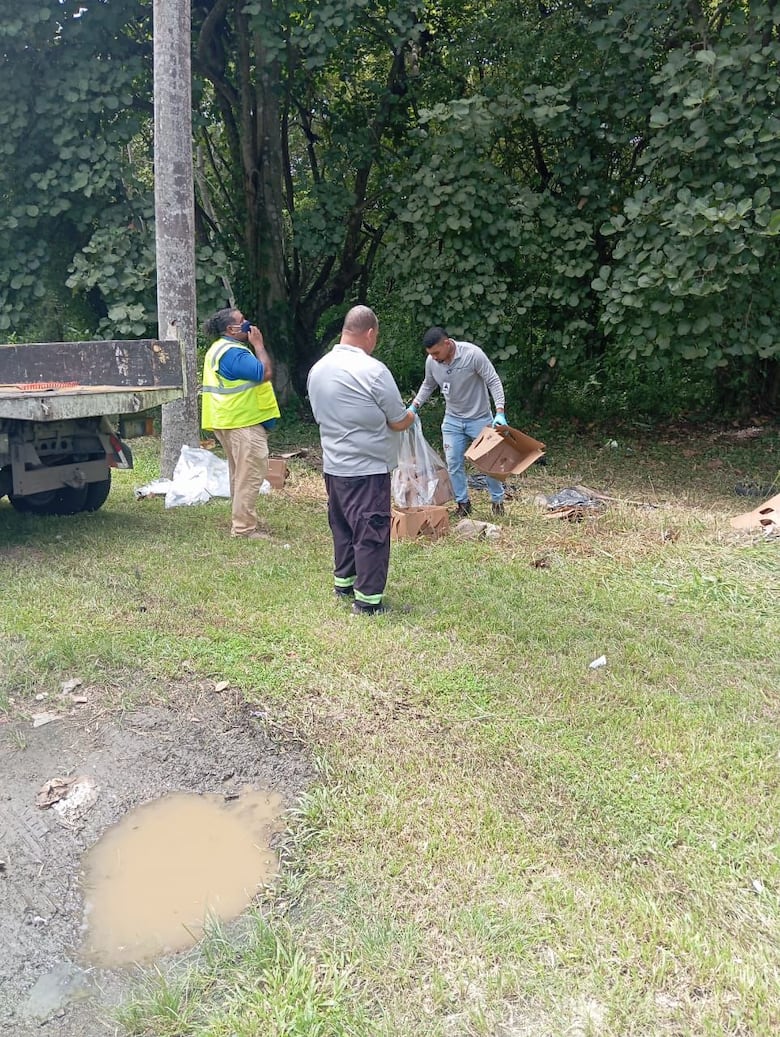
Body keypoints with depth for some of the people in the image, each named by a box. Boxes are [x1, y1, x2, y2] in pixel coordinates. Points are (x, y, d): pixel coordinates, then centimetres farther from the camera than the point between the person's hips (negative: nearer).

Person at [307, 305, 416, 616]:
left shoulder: (317, 370, 5)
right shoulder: (373, 371, -17)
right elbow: (399, 422, -10)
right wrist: (410, 415, 14)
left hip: (333, 465, 7)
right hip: (368, 468, -7)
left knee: (342, 525, 20)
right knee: (371, 532, 1)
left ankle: (344, 582, 32)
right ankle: (368, 599, 7)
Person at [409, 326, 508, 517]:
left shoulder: (473, 354, -24)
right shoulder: (431, 361, -10)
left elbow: (493, 381, -19)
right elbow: (428, 386, 10)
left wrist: (500, 412, -27)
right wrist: (414, 405, -2)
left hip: (480, 418, -4)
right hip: (452, 420, 4)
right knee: (453, 463, 2)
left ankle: (497, 500, 23)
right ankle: (462, 503, 16)